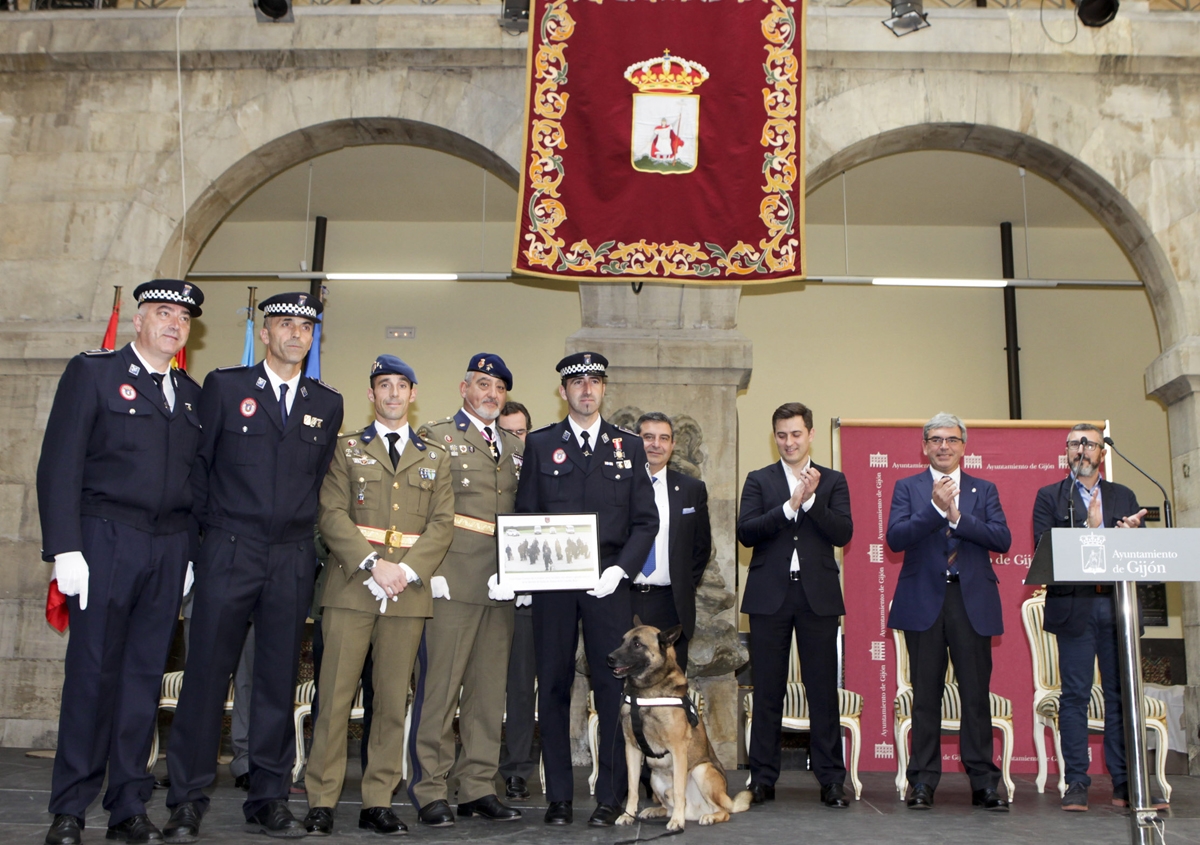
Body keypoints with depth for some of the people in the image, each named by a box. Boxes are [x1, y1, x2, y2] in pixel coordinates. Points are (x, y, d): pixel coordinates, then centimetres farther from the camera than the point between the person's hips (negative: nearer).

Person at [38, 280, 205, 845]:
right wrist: (65, 548, -12)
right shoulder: (92, 372, 2)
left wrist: (190, 555, 8)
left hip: (169, 546, 4)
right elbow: (60, 465, -4)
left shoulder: (192, 395, 16)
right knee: (93, 670, -3)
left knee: (145, 675, 6)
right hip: (107, 538, -4)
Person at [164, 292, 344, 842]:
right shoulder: (224, 386, 5)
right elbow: (198, 462, 6)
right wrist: (210, 527, 5)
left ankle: (269, 800, 15)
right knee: (207, 673, -2)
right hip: (229, 551, -2)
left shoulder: (327, 404, 13)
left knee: (279, 678, 6)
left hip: (293, 559, 3)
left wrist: (299, 529, 11)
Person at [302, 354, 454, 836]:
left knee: (393, 700, 3)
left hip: (409, 589, 2)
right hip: (351, 587, -1)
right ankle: (321, 802, 4)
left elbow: (442, 523, 7)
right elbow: (332, 514, 0)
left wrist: (407, 569, -9)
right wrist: (372, 564, -13)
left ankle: (378, 802, 10)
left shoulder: (434, 459, 16)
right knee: (335, 696, -4)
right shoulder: (347, 449, 12)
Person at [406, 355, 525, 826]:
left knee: (490, 690, 9)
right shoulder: (435, 437, 3)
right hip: (452, 581, -5)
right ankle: (430, 792, 6)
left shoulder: (516, 447, 20)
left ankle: (478, 788, 17)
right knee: (439, 689, -3)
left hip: (501, 586, 6)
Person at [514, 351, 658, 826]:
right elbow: (524, 515, 8)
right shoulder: (540, 444, 10)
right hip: (551, 583, 0)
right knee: (553, 687, 3)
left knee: (612, 688, -1)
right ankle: (559, 797, 12)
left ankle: (610, 797, 9)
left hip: (609, 584, 0)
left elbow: (646, 520, 7)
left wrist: (621, 569, -8)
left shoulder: (629, 446, 11)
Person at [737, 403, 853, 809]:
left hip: (818, 596, 0)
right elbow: (745, 532, -5)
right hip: (770, 596, 0)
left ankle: (831, 779, 10)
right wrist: (790, 505, -14)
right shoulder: (758, 481, 9)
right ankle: (762, 779, 12)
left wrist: (811, 499, -14)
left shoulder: (833, 481, 9)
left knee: (823, 690, 2)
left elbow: (843, 533, -3)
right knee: (767, 691, 4)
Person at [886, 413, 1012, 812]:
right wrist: (935, 508, -16)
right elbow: (895, 538, -7)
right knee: (926, 694, 3)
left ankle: (983, 782, 11)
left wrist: (957, 516, -12)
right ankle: (923, 780, 10)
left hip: (972, 601, 1)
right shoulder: (907, 487, 8)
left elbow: (1002, 539, -2)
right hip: (923, 600, -1)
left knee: (977, 693, 3)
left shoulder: (984, 490, 13)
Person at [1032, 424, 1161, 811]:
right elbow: (1045, 547, -4)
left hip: (1117, 606, 3)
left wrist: (1130, 533, -12)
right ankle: (1076, 783, 3)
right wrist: (1088, 528, -15)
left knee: (1122, 694, 3)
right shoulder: (1049, 497, 9)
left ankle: (1125, 784, 9)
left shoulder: (1124, 497, 17)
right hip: (1073, 606, -2)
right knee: (1075, 695, -1)